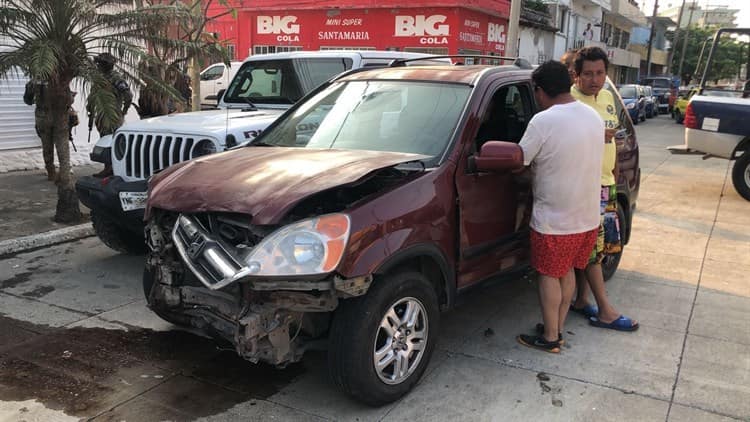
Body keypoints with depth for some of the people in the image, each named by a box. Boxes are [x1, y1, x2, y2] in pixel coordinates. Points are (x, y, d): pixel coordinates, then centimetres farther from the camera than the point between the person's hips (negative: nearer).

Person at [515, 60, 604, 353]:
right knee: (567, 271, 18)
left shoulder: (544, 121, -18)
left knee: (549, 276, 6)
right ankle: (558, 329, 29)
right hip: (588, 215, 7)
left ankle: (549, 338, 16)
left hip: (554, 219, -7)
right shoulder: (593, 116, 5)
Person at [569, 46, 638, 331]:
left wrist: (614, 176, 20)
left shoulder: (607, 98, 12)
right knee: (592, 246, -3)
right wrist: (595, 136, -27)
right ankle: (605, 312, 5)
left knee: (590, 246, 12)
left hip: (606, 183, 8)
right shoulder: (570, 101, -14)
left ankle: (581, 300, 24)